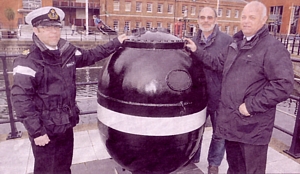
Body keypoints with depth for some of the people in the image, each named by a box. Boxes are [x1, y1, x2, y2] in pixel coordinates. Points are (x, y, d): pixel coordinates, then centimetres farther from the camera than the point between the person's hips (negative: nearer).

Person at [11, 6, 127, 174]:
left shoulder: (68, 51, -2)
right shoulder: (28, 61, -19)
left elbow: (90, 56, 15)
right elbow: (21, 99, -19)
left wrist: (115, 43, 15)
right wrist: (36, 131, -19)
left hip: (66, 125, 6)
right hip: (45, 129, -5)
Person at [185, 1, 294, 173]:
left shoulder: (273, 48, -15)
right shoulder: (237, 44, 13)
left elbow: (284, 85, -22)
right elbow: (219, 63, 23)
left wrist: (252, 106, -21)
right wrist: (197, 51, 16)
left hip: (253, 126, -7)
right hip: (231, 120, 8)